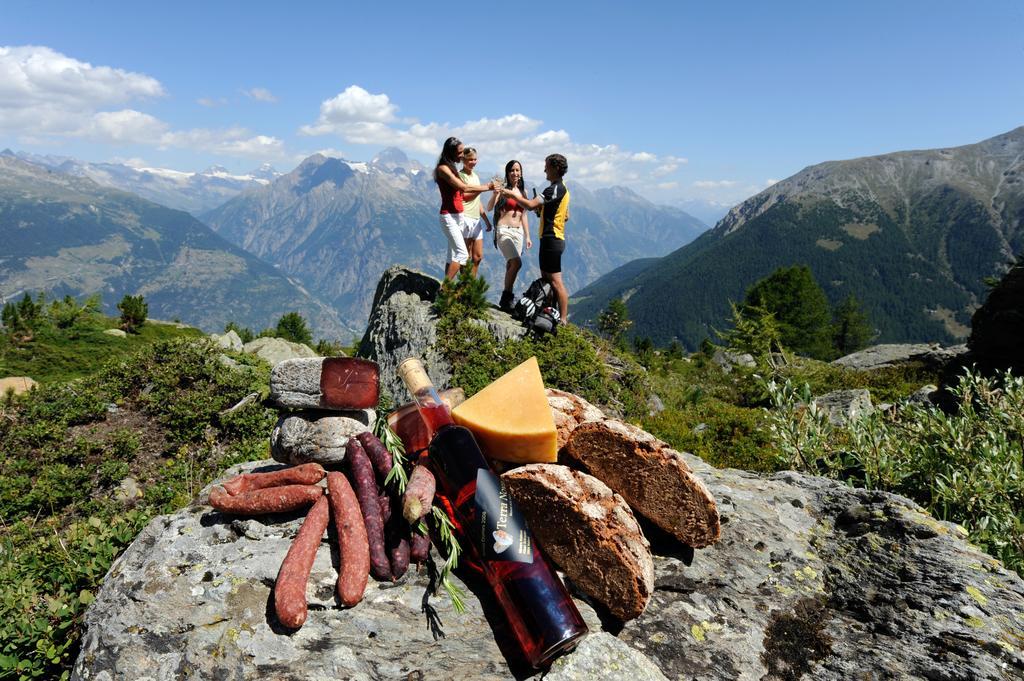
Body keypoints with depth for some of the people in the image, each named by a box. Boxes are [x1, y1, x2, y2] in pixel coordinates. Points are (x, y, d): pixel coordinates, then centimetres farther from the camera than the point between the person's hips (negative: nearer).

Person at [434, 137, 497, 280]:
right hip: (449, 216, -9)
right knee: (462, 254, -16)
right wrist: (487, 187, -11)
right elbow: (464, 188, -18)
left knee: (453, 255, 7)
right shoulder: (443, 168, -10)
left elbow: (464, 195, 13)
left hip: (458, 216, 9)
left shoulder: (452, 168, 17)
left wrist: (482, 189, 0)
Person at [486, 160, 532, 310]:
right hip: (504, 230, -6)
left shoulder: (523, 192, 14)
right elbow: (489, 207, -15)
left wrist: (527, 236, 17)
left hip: (518, 232, 6)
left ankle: (506, 299, 15)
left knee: (511, 266, 7)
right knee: (516, 263, -21)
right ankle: (506, 298, -10)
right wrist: (495, 193, -32)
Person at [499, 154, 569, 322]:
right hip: (555, 238, 11)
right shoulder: (562, 189, 17)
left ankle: (563, 320, -8)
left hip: (551, 239, -11)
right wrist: (544, 209, 22)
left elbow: (531, 204, -25)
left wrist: (511, 194, -14)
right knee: (546, 278, 16)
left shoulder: (555, 189, -16)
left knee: (555, 281, -10)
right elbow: (566, 217, 25)